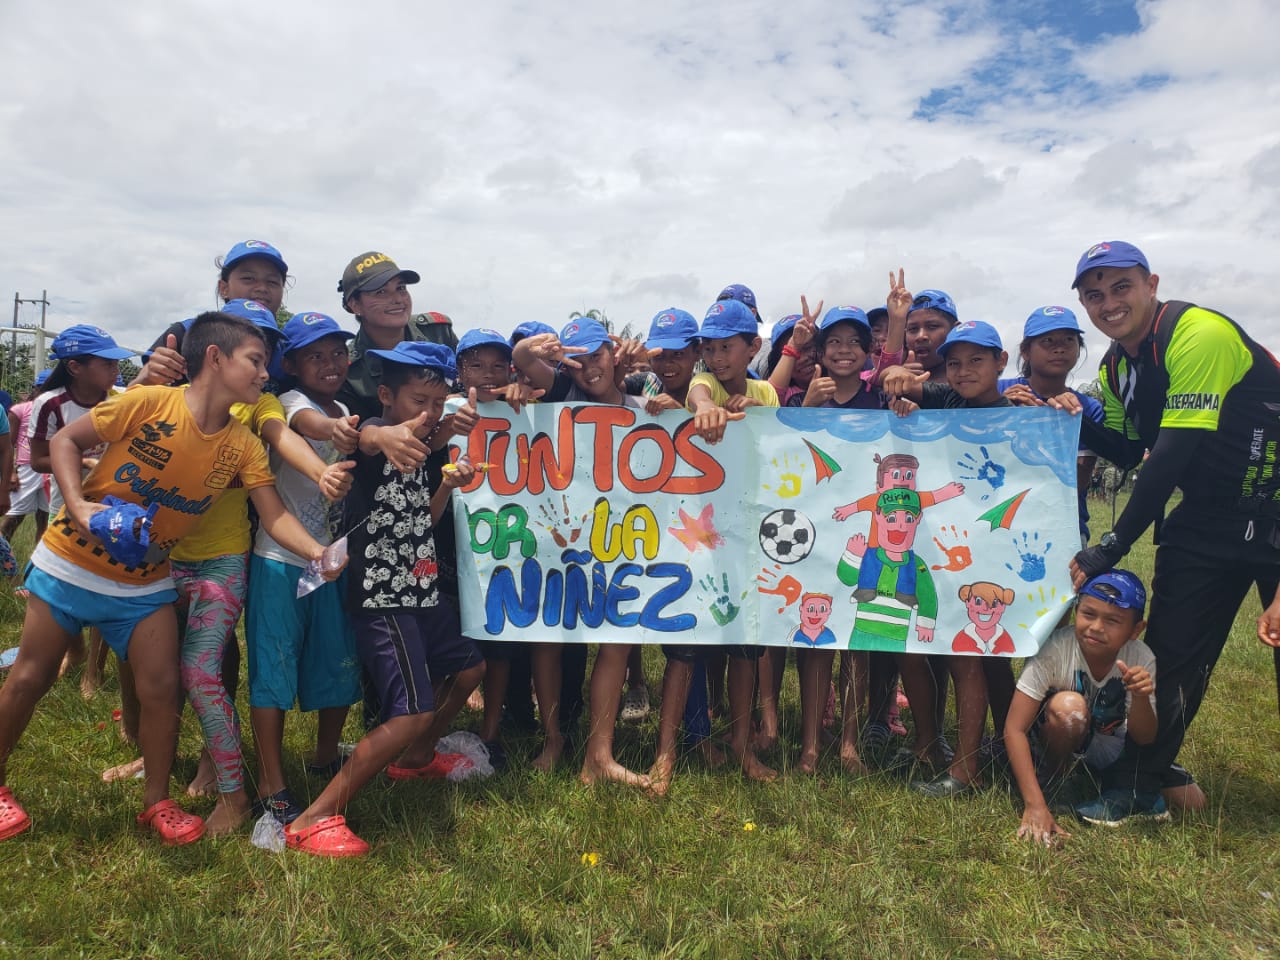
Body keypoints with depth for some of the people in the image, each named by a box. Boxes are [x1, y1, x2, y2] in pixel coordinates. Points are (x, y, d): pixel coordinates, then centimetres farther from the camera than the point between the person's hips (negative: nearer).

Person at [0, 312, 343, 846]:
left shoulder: (243, 446, -9)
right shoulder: (148, 403, -20)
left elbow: (275, 516, -14)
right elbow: (65, 441, -10)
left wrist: (318, 552, -31)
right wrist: (78, 506, -24)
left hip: (145, 583, 3)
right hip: (69, 563, -3)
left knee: (162, 689, -1)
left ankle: (157, 801, 18)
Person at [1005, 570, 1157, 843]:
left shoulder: (1141, 658, -21)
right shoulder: (1054, 648, -31)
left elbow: (1144, 740, -20)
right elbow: (1015, 729, -32)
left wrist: (1141, 698, -41)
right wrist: (1035, 805, -39)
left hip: (1109, 748, 4)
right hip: (1060, 739, -4)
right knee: (1068, 705, -36)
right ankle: (1047, 779, -10)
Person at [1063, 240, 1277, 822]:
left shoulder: (1199, 334, -23)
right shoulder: (1115, 366, 4)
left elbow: (1173, 455, -27)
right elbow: (1130, 452, 11)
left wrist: (1112, 547, -26)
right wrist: (1078, 421, -9)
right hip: (1209, 516, 7)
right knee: (1171, 651, 5)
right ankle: (1137, 786, 15)